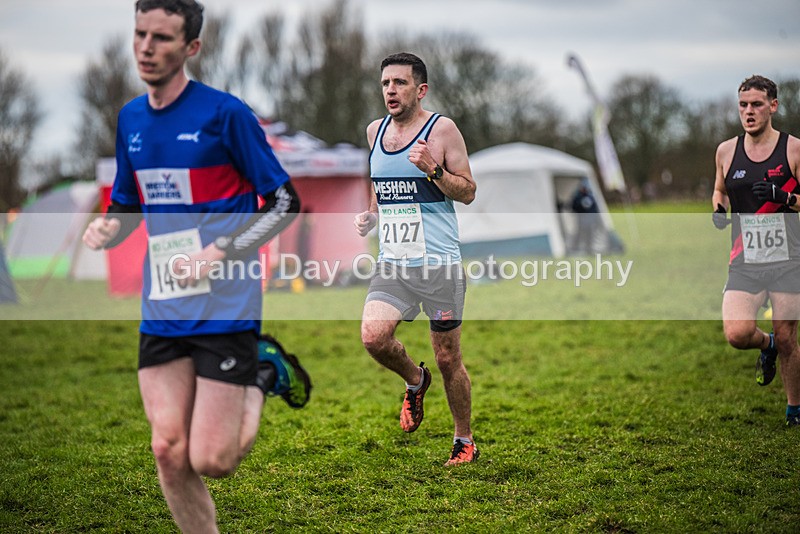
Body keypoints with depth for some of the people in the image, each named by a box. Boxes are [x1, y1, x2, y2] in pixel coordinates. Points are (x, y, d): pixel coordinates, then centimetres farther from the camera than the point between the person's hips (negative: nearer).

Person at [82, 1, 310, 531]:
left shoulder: (225, 113, -10)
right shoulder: (130, 118, 9)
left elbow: (285, 202, -6)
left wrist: (219, 255, -17)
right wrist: (105, 229, -3)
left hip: (225, 307, -5)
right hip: (161, 310, 5)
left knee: (211, 461, -5)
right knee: (169, 451, -1)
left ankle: (264, 374, 22)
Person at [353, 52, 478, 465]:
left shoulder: (442, 129, -5)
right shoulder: (375, 131, 11)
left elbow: (468, 193, -4)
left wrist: (433, 169, -19)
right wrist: (370, 216, 8)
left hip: (439, 264, -4)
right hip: (392, 262, 4)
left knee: (448, 359, 3)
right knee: (373, 337, -19)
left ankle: (465, 441, 23)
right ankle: (415, 382, 13)